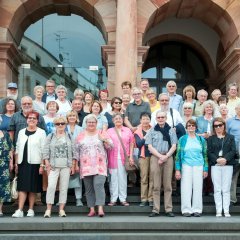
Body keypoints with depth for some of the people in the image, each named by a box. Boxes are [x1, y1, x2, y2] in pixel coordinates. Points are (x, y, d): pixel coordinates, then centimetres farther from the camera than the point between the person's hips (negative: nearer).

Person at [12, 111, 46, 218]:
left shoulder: (41, 132, 0)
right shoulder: (21, 132, 13)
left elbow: (43, 150, -4)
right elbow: (17, 148, 14)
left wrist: (42, 165, -10)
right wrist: (16, 163, 9)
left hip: (35, 164, -3)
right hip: (22, 163, 3)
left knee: (32, 188, 3)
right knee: (22, 187, -2)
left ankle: (31, 210, 12)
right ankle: (20, 210, -5)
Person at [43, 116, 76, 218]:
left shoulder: (69, 137, 11)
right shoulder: (50, 137, 7)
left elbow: (73, 152, 10)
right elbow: (46, 151, 3)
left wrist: (73, 165, 4)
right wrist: (47, 165, -5)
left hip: (66, 166, 2)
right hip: (53, 166, -2)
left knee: (64, 187, 2)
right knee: (51, 186, -11)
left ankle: (61, 209, 8)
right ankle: (48, 209, -5)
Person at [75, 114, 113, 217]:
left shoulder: (102, 134, 9)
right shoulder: (81, 136, 12)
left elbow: (111, 147, 5)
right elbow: (77, 151, 12)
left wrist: (105, 140, -13)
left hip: (99, 166, -2)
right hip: (86, 166, 2)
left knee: (99, 185, -16)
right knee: (88, 188, 4)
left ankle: (100, 208, -17)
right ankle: (92, 209, 11)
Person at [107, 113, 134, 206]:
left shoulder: (128, 130, 10)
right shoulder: (109, 131, 9)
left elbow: (131, 144, 8)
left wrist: (131, 156, 1)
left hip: (124, 158, 0)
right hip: (113, 158, 0)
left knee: (123, 178, 3)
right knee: (113, 178, 2)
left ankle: (123, 199, 9)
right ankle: (113, 199, 7)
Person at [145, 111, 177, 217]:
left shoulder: (171, 130, 11)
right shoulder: (152, 130, 11)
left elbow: (174, 146, 5)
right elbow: (150, 147, 3)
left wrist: (166, 156, -9)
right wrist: (160, 156, -9)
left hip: (168, 158, 0)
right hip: (155, 158, 0)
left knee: (168, 185, 0)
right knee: (156, 185, -1)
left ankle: (168, 209, 3)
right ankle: (156, 209, 1)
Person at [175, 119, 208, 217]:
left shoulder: (201, 139, 11)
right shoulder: (182, 139, 6)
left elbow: (205, 154, 12)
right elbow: (178, 154, 3)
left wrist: (205, 169, 5)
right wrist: (177, 170, -3)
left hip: (198, 166, 1)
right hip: (186, 166, -1)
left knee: (197, 188, 1)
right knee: (186, 188, -2)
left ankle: (197, 210, 9)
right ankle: (186, 210, 4)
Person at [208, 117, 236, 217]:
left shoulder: (230, 137, 11)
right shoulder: (211, 139, 10)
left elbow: (233, 151, 2)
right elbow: (209, 152, 1)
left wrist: (225, 159, -14)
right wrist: (217, 159, -15)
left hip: (228, 165, 0)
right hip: (215, 165, 0)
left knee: (226, 189, 1)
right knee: (217, 189, 0)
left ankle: (226, 211, 4)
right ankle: (218, 210, 3)